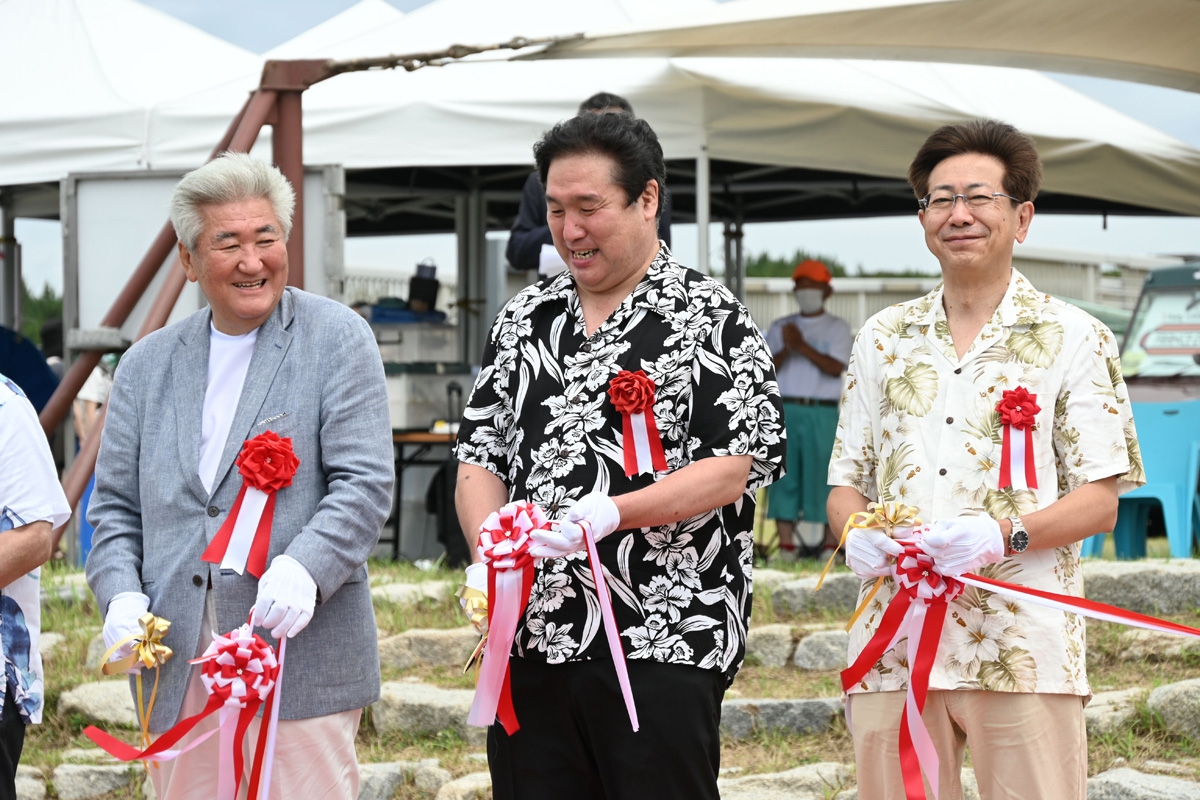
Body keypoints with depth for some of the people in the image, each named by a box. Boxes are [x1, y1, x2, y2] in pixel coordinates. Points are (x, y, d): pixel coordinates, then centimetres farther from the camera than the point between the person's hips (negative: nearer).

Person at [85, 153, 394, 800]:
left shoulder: (338, 340, 3)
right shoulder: (146, 365, 16)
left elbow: (365, 483, -6)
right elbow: (115, 505, 16)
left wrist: (303, 567, -23)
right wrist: (121, 595, -4)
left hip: (302, 661, -4)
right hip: (177, 669, 4)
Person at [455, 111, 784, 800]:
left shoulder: (711, 319, -1)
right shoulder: (524, 319, 16)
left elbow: (734, 470, -9)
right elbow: (481, 455, 15)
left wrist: (612, 514, -21)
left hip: (662, 646, -5)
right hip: (531, 640, 5)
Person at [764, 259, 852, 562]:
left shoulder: (837, 328, 7)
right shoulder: (780, 327, 17)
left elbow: (836, 367, -8)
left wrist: (802, 346, -16)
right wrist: (785, 350, -12)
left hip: (822, 412, -3)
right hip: (785, 410, 3)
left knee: (824, 473, -5)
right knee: (783, 474, -2)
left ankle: (831, 543, 0)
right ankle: (785, 544, -1)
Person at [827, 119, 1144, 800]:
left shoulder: (1073, 338, 6)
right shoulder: (883, 340, 17)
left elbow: (1100, 503, 1)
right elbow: (846, 483, 18)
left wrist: (1005, 534, -17)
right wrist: (858, 532, -6)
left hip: (1024, 650, -3)